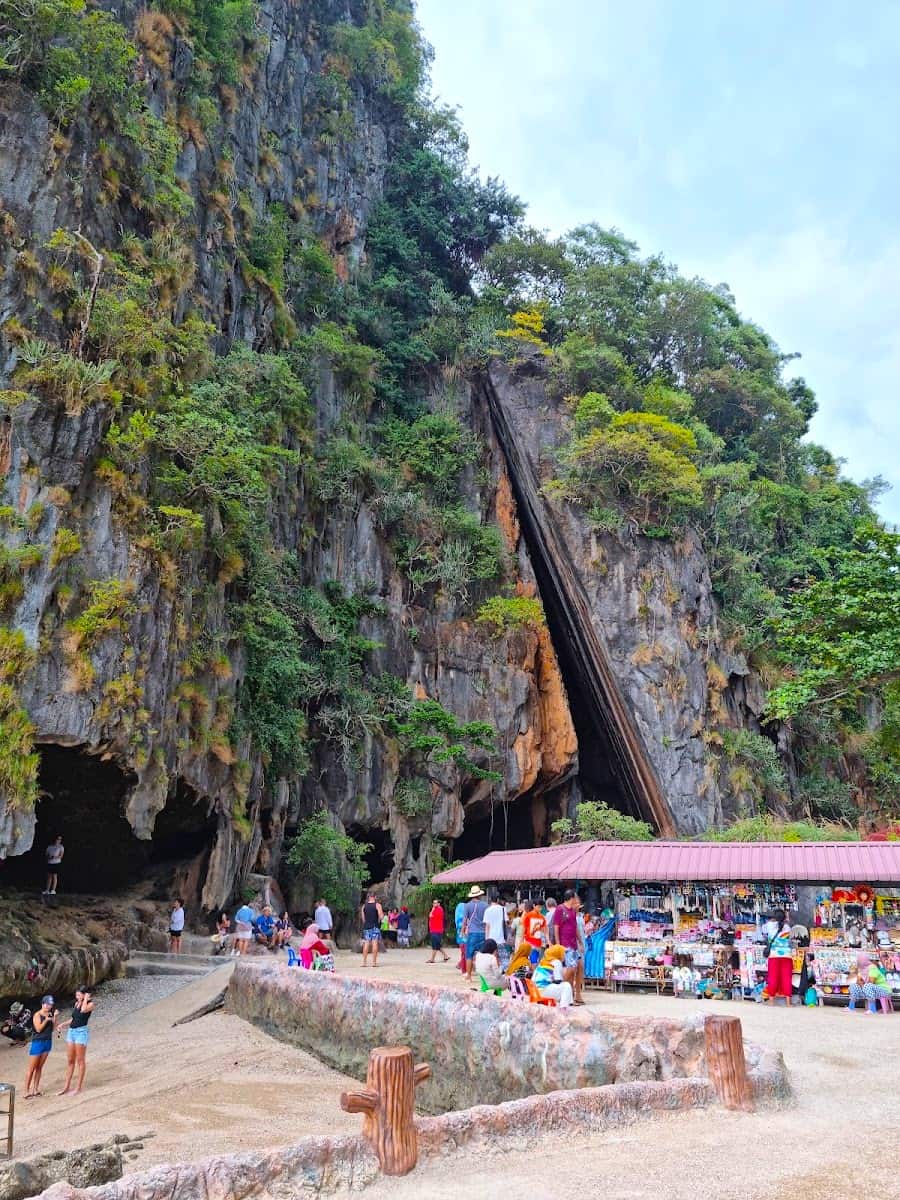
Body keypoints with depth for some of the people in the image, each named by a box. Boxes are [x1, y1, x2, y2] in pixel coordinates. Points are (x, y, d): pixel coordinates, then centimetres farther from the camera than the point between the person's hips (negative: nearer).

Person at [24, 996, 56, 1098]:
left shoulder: (50, 1014, 5)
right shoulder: (37, 1015, -11)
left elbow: (53, 1027, 5)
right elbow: (38, 1029, -17)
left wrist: (54, 1017, -6)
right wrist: (46, 1020, -25)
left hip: (48, 1042, 5)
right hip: (38, 1042, -5)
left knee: (39, 1067, 10)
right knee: (31, 1068, -1)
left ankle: (35, 1089, 15)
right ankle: (27, 1091, 3)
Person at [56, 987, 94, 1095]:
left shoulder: (90, 1004, -6)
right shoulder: (77, 1003, 13)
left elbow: (83, 1010, -27)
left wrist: (85, 999, -13)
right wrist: (63, 1024, 10)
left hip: (81, 1032, -7)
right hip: (71, 1031, 7)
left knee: (80, 1061, 0)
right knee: (70, 1061, 11)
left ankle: (79, 1087, 6)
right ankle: (66, 1086, 18)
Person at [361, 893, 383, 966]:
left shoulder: (364, 906, 6)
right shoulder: (377, 905, -5)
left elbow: (363, 918, 9)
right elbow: (381, 917, -12)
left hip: (366, 927, 4)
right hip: (375, 927, -3)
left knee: (366, 944, 6)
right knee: (375, 943, -2)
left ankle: (364, 962, 5)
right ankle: (374, 962, -4)